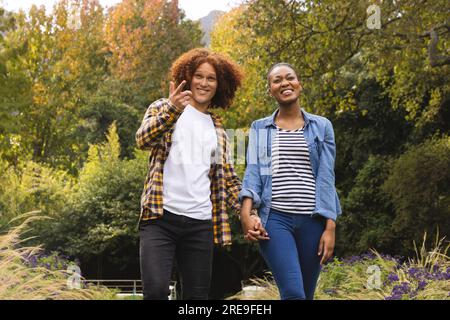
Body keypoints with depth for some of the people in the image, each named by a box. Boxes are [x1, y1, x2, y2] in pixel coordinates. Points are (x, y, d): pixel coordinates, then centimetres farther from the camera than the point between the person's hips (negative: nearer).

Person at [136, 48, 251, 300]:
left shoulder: (218, 129, 20)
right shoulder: (163, 108, 10)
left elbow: (229, 178, 21)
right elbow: (143, 140, -11)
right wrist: (172, 109, -28)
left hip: (201, 223, 4)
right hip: (161, 216, -4)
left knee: (197, 295, 3)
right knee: (156, 290, -18)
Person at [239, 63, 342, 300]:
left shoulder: (321, 126, 10)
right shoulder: (259, 128, 12)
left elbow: (326, 178, 5)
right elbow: (253, 172, 2)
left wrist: (330, 228, -3)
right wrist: (246, 213, -16)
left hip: (312, 220, 1)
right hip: (275, 218, -1)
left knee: (306, 295, 6)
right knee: (293, 294, -18)